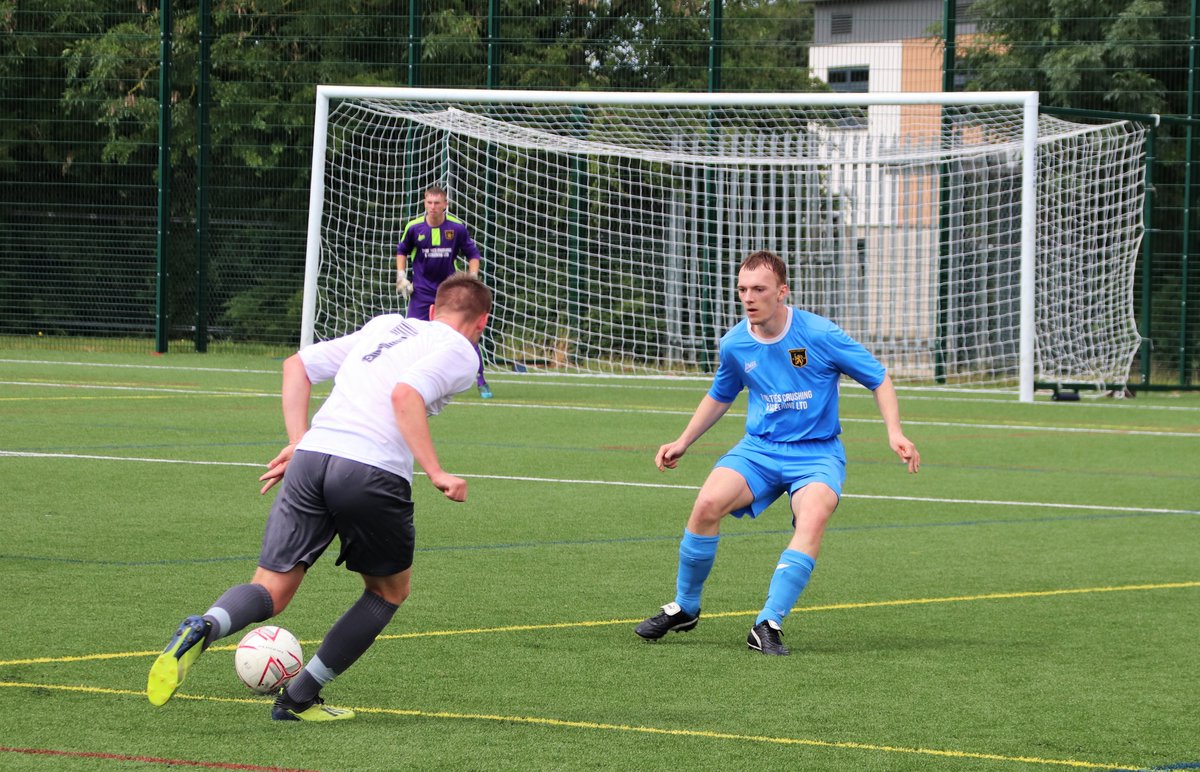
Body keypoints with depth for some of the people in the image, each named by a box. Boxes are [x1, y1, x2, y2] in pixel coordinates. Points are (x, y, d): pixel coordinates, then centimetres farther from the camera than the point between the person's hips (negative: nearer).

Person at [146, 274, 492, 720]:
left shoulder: (382, 328, 28)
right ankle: (300, 698, 15)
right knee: (390, 591, 21)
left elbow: (297, 365, 23)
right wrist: (435, 472, -12)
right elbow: (406, 395, -12)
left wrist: (298, 444, 19)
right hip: (375, 474, -5)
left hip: (312, 458, 5)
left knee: (270, 592, 6)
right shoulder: (459, 351, 8)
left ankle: (204, 628, -29)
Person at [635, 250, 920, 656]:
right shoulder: (734, 345, 0)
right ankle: (684, 608, -4)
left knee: (813, 517, -34)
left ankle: (769, 625, -31)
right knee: (708, 503, -24)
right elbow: (719, 397, 23)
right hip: (759, 448, 3)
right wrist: (683, 442, 17)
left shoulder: (820, 335, -12)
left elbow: (879, 379, -2)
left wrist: (894, 433, -15)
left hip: (816, 453, -3)